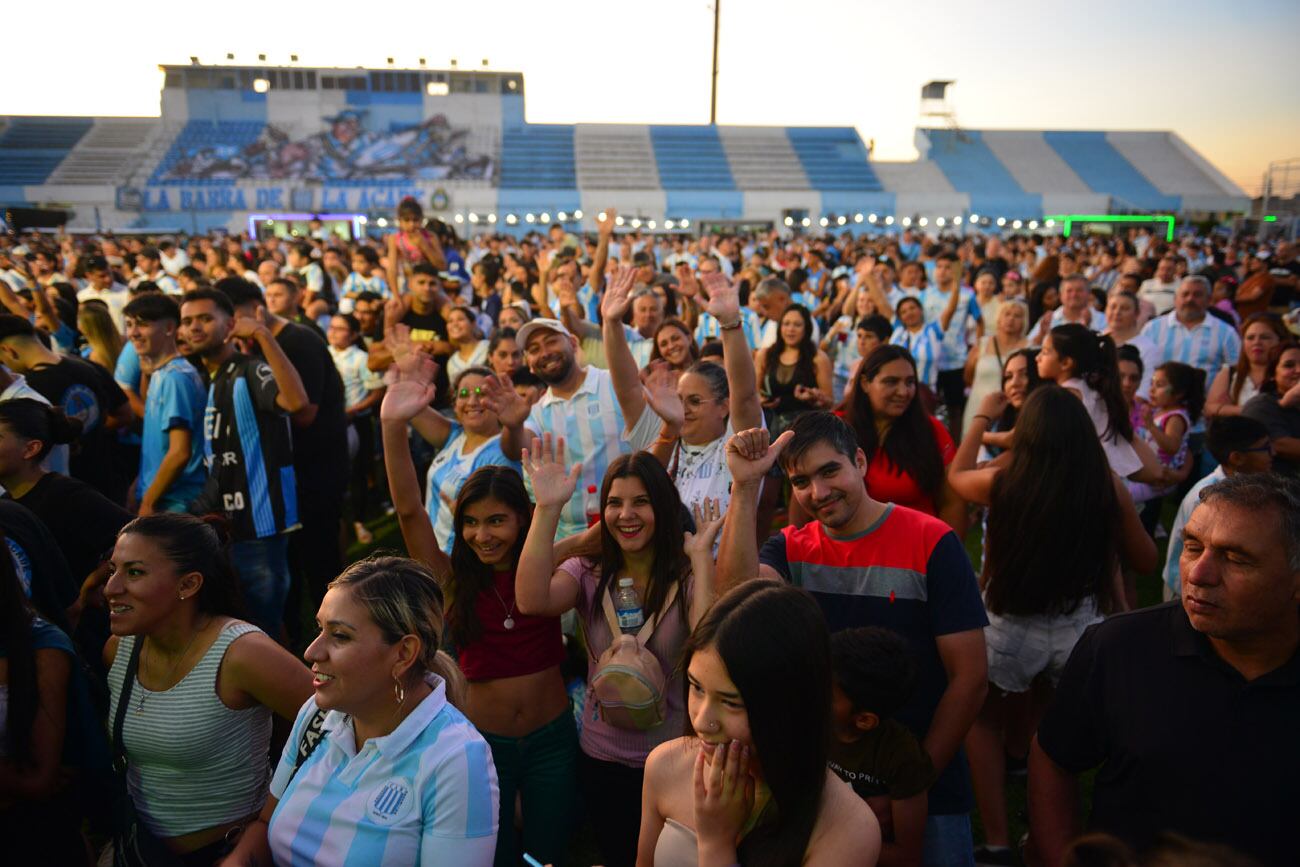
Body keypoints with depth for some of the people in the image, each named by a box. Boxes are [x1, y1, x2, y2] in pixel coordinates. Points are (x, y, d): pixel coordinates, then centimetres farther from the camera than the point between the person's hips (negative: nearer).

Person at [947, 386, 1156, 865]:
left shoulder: (1002, 481, -11)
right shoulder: (1107, 486, -9)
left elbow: (956, 474, 15)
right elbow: (1144, 560, 6)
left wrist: (982, 417, 26)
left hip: (1008, 628, -1)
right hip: (1081, 628, 1)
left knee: (984, 720, 22)